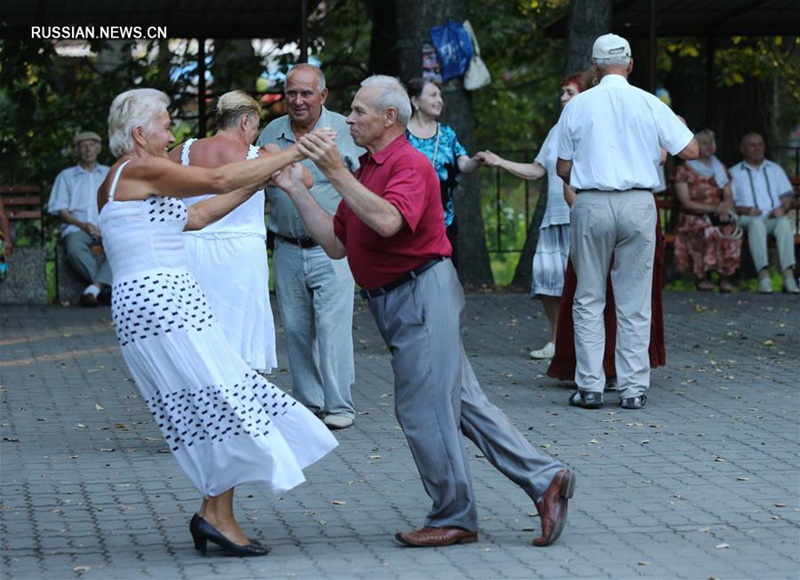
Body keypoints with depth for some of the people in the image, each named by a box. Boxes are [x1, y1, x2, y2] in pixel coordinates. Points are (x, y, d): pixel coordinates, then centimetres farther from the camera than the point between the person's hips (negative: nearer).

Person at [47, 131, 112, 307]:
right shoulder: (66, 176, 22)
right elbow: (61, 211, 12)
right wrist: (83, 225, -7)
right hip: (77, 227, 0)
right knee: (74, 247, -39)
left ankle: (95, 287, -47)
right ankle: (105, 286, -40)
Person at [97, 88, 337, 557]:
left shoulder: (120, 181, 21)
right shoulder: (138, 170, -9)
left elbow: (193, 217, 25)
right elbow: (219, 179, -12)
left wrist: (256, 184, 24)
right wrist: (292, 154, -6)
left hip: (146, 305, 10)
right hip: (163, 302, -10)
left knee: (210, 408, 9)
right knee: (220, 400, -8)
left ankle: (215, 514, 7)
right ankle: (218, 516, -6)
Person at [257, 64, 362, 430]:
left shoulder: (344, 131, -4)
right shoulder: (271, 134, 8)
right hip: (287, 249, 4)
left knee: (333, 325, -9)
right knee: (296, 329, 7)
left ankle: (339, 406, -5)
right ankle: (308, 402, 17)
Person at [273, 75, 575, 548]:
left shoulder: (409, 165, -13)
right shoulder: (366, 171, 17)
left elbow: (388, 221, -32)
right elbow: (337, 244, 17)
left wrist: (336, 173, -31)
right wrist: (296, 190, 15)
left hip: (422, 292, -10)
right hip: (395, 302, 10)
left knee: (423, 410, -4)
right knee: (464, 404, 9)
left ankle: (456, 518, 7)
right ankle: (544, 478, 9)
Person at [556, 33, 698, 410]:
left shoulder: (577, 106, 2)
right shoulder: (650, 104, 1)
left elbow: (563, 169, 7)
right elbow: (691, 151, 4)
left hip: (591, 205, 0)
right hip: (638, 205, 0)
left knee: (589, 299, 8)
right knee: (635, 302, 5)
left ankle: (589, 387, 3)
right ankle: (633, 389, 5)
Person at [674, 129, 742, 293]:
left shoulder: (720, 169, 21)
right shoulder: (684, 170, 5)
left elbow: (729, 197, 13)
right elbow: (686, 202, -5)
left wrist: (725, 208, -12)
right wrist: (713, 208, -17)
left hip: (719, 217, 3)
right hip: (693, 218, -3)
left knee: (731, 229, -31)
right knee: (709, 231, -37)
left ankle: (725, 276, -24)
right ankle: (701, 276, -26)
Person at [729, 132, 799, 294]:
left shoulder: (775, 169, 25)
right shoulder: (734, 173, 16)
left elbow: (787, 197, 17)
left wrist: (782, 208, -7)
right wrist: (745, 210, -15)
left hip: (774, 217, 2)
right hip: (747, 218, -2)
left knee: (784, 223, -34)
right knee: (757, 223, -39)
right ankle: (764, 277, -50)